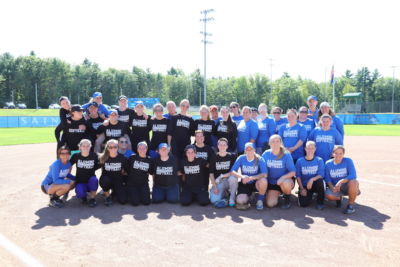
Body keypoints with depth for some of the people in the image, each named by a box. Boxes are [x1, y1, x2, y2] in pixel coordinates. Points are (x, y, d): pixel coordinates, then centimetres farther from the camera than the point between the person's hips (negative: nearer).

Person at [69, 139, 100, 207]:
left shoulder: (94, 156, -4)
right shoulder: (76, 156, -3)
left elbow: (98, 166, 11)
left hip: (90, 181, 0)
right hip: (80, 182, 0)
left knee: (94, 180, -36)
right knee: (80, 194, -31)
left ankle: (92, 198, -10)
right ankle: (84, 196, 10)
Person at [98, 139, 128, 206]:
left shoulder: (122, 158, -6)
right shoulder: (103, 158, -8)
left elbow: (125, 171, 7)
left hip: (119, 181, 0)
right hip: (107, 180, 0)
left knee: (123, 200, -16)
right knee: (104, 180, -37)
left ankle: (114, 192, 21)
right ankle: (107, 196, -6)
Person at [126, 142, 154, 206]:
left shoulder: (149, 160, 1)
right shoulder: (132, 158, -5)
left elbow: (151, 172, 13)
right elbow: (126, 169, 2)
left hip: (143, 184, 2)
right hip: (132, 183, -2)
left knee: (146, 202, -12)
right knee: (135, 202, -14)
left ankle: (141, 194, 21)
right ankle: (130, 193, 19)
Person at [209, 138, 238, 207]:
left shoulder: (232, 156, -1)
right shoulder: (214, 158, 2)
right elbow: (211, 174, 0)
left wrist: (222, 176, -18)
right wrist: (214, 187, -10)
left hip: (229, 179, 0)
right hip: (218, 182, 1)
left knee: (233, 178, -37)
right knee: (214, 200, -23)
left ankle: (232, 197, -11)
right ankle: (224, 193, 11)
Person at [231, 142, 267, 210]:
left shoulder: (259, 159, -11)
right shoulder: (241, 158, -7)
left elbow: (264, 174, -21)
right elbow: (232, 171, -13)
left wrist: (251, 178, -33)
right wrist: (242, 176, -32)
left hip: (256, 183, 0)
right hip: (244, 184, 0)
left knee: (263, 180, -34)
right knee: (240, 201, -26)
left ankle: (260, 200, -8)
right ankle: (246, 197, 12)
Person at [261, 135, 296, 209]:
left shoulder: (286, 155, -13)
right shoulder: (266, 154, -6)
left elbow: (293, 172, -15)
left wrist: (283, 177, -31)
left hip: (286, 180, -2)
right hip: (272, 182, 2)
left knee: (285, 183, -39)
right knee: (270, 204, -16)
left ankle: (287, 199, -4)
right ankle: (278, 193, 19)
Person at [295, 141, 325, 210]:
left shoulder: (319, 160, -3)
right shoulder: (300, 161, -1)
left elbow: (321, 175, -11)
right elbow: (298, 176, -2)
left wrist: (312, 179, -30)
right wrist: (302, 189, -12)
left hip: (315, 184, 0)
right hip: (304, 186, 0)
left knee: (319, 180, -35)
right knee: (303, 203, -23)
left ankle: (320, 202, -11)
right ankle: (310, 195, 15)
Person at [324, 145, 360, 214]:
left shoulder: (348, 161, -9)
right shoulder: (328, 164, -2)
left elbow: (353, 175, -20)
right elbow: (327, 179, -1)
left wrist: (341, 181, -32)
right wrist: (332, 187, -21)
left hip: (347, 186, -1)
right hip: (335, 187, 2)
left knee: (353, 182, -37)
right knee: (328, 195, -30)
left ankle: (351, 205, -15)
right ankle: (339, 198, 12)